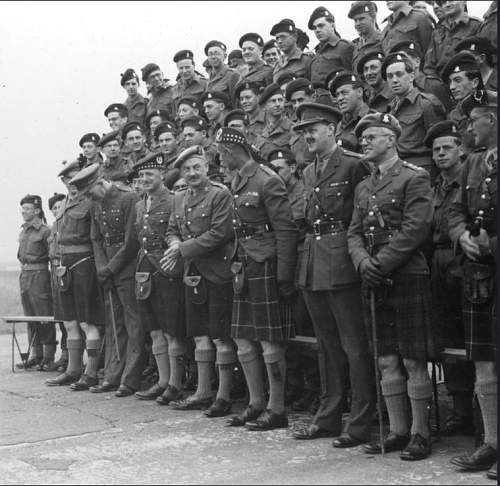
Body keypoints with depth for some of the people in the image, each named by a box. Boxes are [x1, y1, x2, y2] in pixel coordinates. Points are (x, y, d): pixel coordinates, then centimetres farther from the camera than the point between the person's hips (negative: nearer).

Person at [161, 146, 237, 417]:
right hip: (193, 275, 7)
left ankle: (224, 396, 3)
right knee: (200, 336, 13)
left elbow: (219, 233, -17)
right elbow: (171, 230, 18)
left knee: (221, 336, -3)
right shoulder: (179, 199, 13)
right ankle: (203, 393, 22)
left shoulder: (220, 195, -10)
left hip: (218, 273, -7)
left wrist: (184, 250, -16)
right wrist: (175, 244, -6)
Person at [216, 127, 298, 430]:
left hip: (266, 268, -8)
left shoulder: (268, 182, -12)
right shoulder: (237, 182, 13)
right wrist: (236, 265, 11)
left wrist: (284, 278, -17)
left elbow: (286, 232, -15)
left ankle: (277, 410, 8)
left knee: (270, 342, -2)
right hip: (244, 269, 8)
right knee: (244, 340, 11)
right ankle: (256, 403, 22)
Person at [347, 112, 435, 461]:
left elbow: (416, 229, -13)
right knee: (387, 361, 10)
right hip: (375, 282, 7)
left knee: (414, 361, -2)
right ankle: (398, 430, 18)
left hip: (407, 276, -7)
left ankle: (420, 434, 6)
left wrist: (381, 262, -16)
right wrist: (363, 261, -5)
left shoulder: (415, 178, -4)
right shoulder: (364, 187, 18)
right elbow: (354, 233, 15)